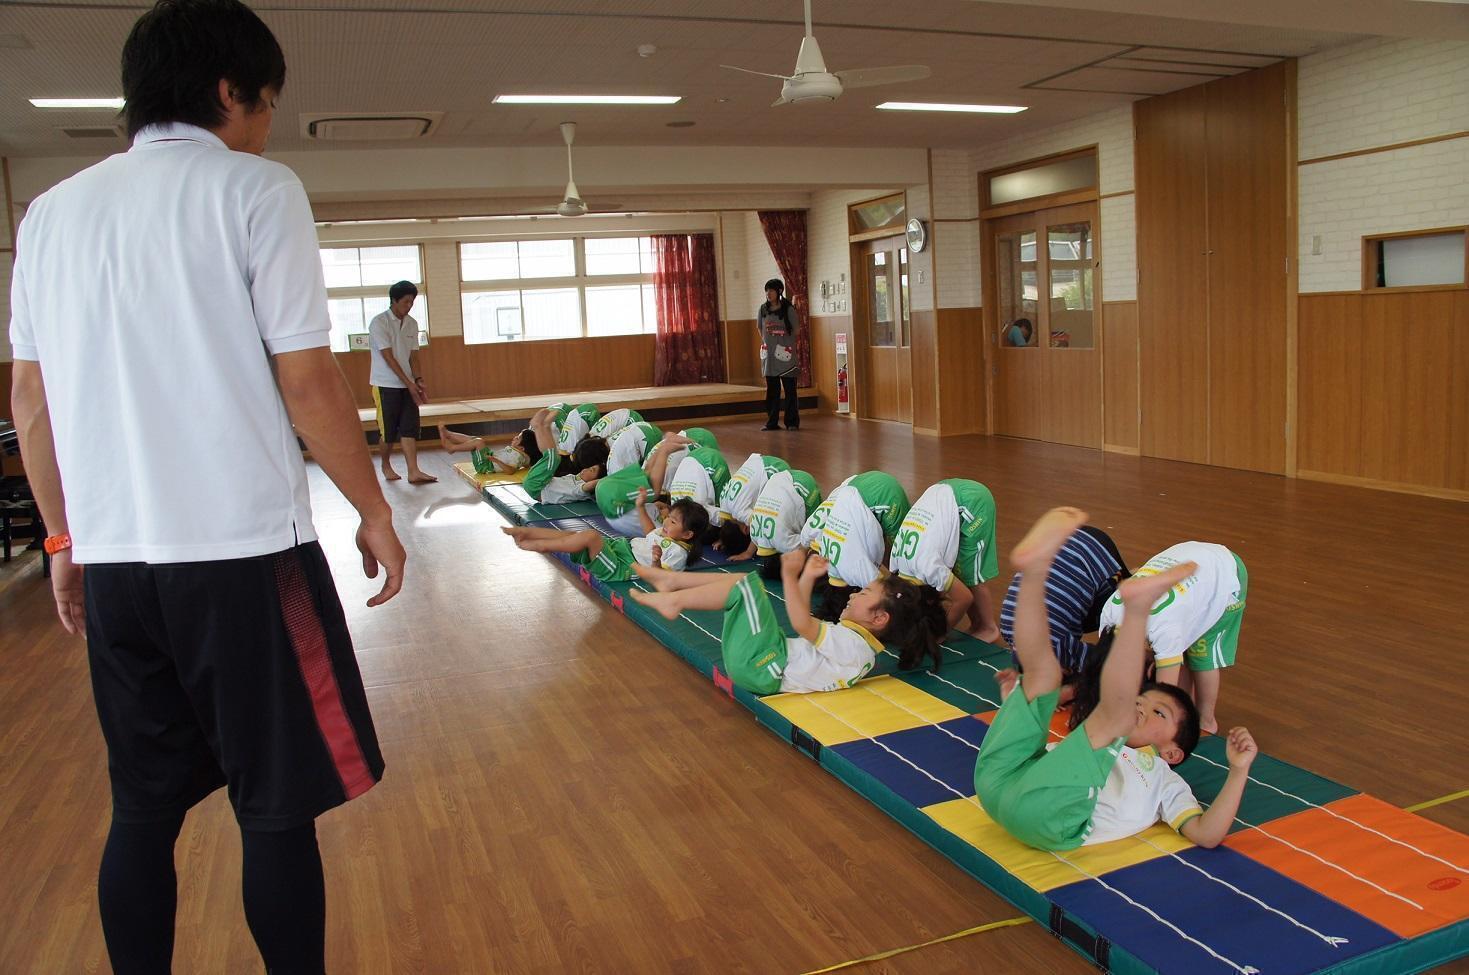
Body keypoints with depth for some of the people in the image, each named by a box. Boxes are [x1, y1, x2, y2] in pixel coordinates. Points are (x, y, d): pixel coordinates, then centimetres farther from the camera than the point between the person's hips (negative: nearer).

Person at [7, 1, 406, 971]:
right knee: (277, 809, 5)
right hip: (243, 551, -6)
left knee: (144, 807, 16)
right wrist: (374, 510, 0)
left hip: (113, 560, 6)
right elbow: (307, 381, -10)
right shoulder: (256, 190, -4)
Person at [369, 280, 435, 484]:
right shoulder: (379, 323, -12)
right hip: (386, 385, -5)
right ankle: (386, 465, 24)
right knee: (389, 430, 3)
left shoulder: (412, 324, 6)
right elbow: (388, 357, -16)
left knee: (410, 428, -5)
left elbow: (413, 356, 8)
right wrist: (409, 382, -20)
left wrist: (418, 380, -7)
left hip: (407, 384, 5)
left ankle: (413, 472, -10)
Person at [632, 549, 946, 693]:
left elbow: (801, 625, -27)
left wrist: (791, 576, -26)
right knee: (746, 583, 13)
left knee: (747, 585, -12)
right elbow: (806, 623, 21)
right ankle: (672, 581, 13)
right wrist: (806, 579, 15)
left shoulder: (851, 643, -17)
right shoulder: (855, 640, 14)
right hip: (777, 659, 10)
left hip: (761, 669, -10)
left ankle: (673, 600, -3)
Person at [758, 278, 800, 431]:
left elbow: (796, 329, 1)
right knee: (771, 391, 8)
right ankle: (772, 422, 13)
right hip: (769, 355, 4)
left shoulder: (789, 309, -6)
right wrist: (768, 342, 12)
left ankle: (792, 422, 6)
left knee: (790, 390, 0)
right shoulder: (763, 309, 5)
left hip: (786, 355, -4)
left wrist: (784, 343, 4)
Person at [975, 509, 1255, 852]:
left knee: (1117, 713, -11)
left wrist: (1239, 770, 4)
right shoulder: (1096, 744, 40)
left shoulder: (1164, 780, 27)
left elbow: (1207, 835, 9)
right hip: (999, 776, 4)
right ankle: (1034, 566, -17)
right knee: (1043, 671, 3)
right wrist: (1014, 701, 34)